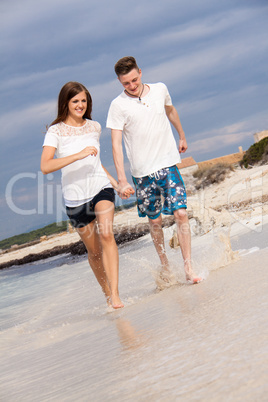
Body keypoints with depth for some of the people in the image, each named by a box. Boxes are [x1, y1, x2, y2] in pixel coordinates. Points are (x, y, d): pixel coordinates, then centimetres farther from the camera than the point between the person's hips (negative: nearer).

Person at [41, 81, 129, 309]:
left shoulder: (94, 127, 8)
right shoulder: (56, 132, -7)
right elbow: (45, 167, -22)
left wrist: (113, 180, 23)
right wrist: (78, 155, -29)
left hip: (101, 188, 1)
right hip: (75, 197, -1)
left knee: (106, 234, -25)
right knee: (94, 251, 8)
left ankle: (115, 294, -28)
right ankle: (107, 292, 32)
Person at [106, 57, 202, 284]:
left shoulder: (160, 90, 2)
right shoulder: (118, 105, -9)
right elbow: (116, 144, -13)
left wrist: (182, 136, 35)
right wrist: (122, 179, -21)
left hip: (169, 165, 2)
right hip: (143, 172, -1)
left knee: (181, 213, -10)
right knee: (155, 221, 9)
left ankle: (188, 268, -5)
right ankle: (164, 265, 30)